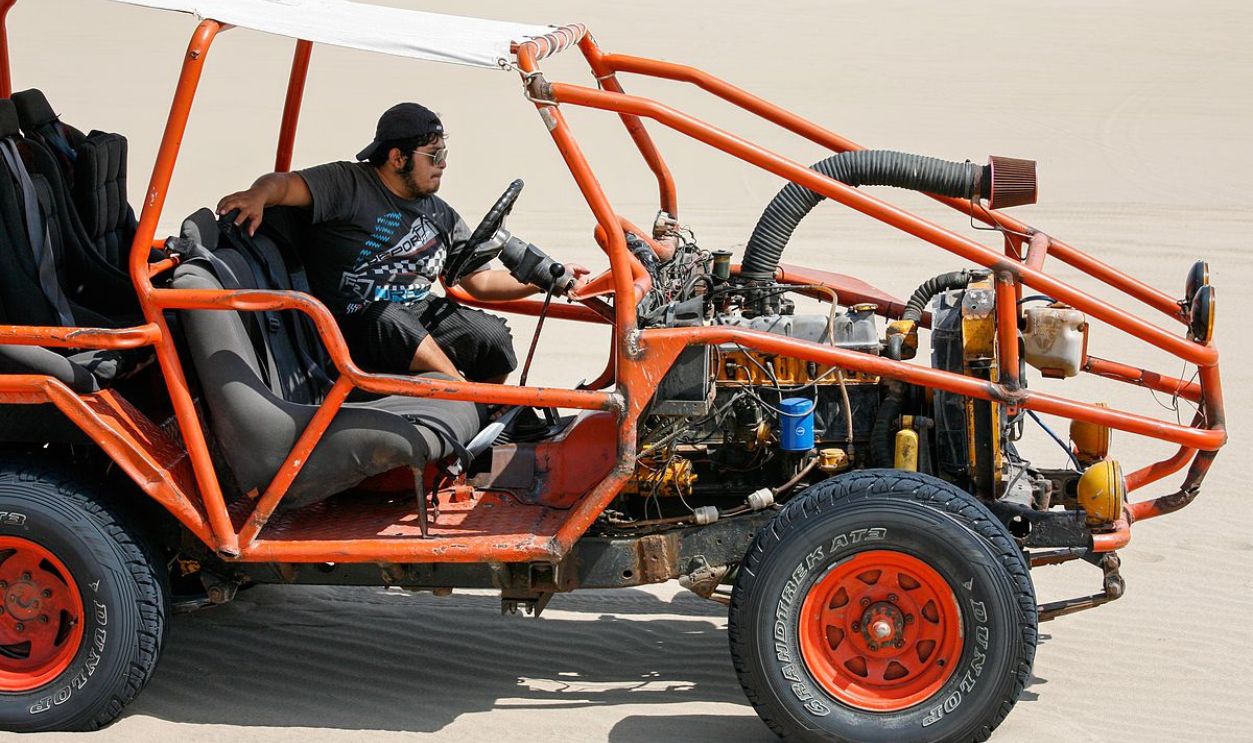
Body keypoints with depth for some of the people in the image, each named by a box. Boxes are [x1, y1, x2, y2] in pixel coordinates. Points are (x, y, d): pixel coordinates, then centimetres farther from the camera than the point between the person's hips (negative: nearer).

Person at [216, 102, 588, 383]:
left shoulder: (442, 217, 15)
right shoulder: (348, 186, -3)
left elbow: (481, 280, 16)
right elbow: (286, 184, -17)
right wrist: (257, 196, -41)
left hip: (421, 317, 5)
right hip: (354, 329, -5)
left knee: (492, 335, -18)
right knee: (390, 320, -38)